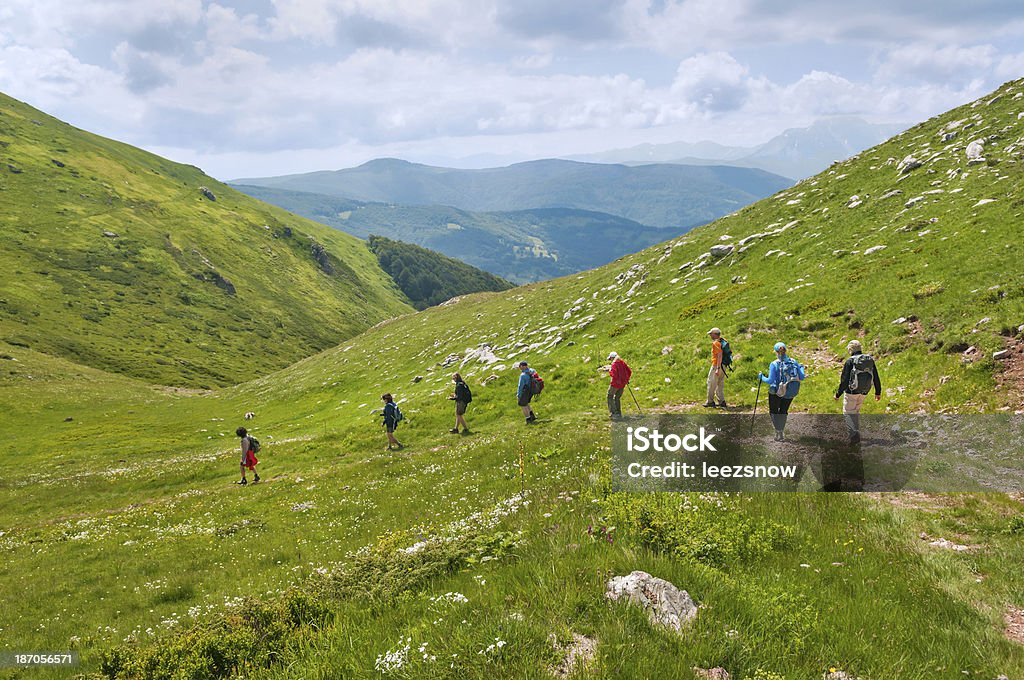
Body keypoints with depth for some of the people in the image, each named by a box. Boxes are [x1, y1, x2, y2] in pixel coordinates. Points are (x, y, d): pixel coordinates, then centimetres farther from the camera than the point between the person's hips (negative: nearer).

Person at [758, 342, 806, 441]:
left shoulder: (774, 364, -20)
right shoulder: (793, 362, -7)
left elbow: (770, 381, -21)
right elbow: (801, 377, -3)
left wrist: (761, 377, -3)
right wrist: (802, 368, 17)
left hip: (776, 392, -4)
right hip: (791, 392, 4)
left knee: (774, 412, 16)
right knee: (783, 411, 23)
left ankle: (778, 433, 9)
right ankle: (782, 432, 24)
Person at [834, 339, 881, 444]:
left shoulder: (850, 361, -12)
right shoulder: (870, 360, 5)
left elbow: (844, 379, -12)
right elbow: (876, 377, 9)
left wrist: (838, 393, -4)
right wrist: (878, 392, 19)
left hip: (852, 391, -6)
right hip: (864, 392, 6)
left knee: (848, 413, 1)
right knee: (856, 412, 21)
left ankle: (854, 434, -17)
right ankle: (856, 434, 25)